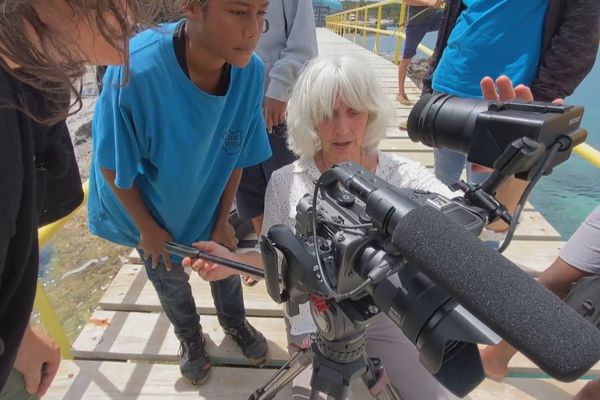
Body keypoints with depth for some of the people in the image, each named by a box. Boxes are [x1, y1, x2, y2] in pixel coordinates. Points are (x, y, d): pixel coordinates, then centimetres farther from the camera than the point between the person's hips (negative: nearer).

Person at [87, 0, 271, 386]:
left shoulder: (251, 70, -25)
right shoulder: (135, 69, -37)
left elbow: (237, 155, -10)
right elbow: (112, 165, -22)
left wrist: (223, 220, -3)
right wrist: (148, 229, -10)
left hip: (209, 202, 3)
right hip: (154, 210, -2)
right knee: (171, 280, 21)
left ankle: (235, 323, 55)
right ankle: (190, 338, 54)